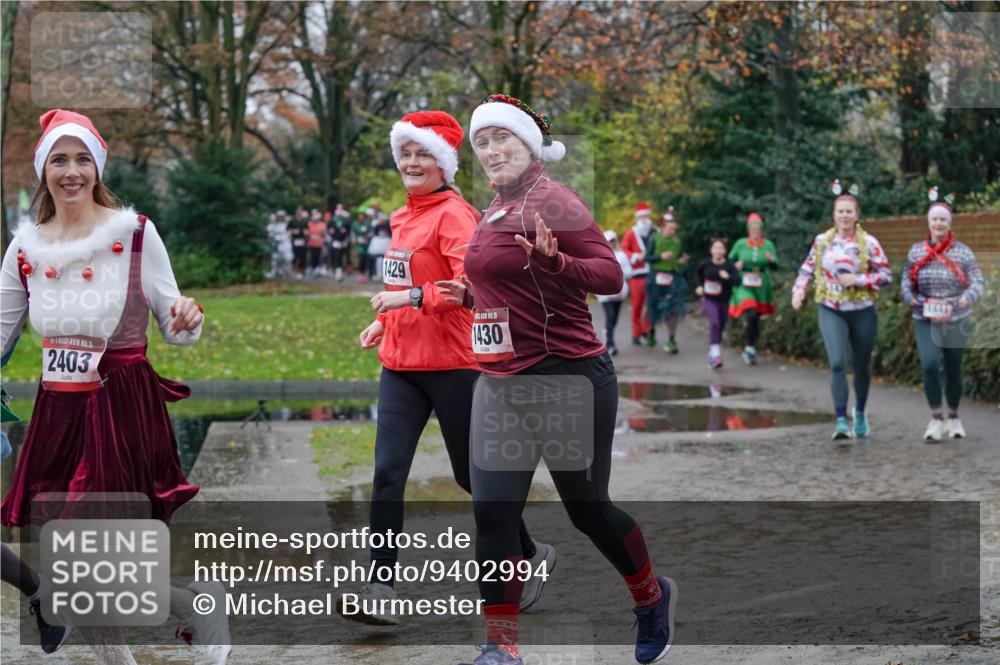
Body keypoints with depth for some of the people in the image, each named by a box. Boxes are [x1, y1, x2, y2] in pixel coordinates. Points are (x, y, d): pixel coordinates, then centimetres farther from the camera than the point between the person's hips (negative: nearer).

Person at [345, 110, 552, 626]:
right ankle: (379, 592, -8)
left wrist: (413, 298, -32)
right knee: (388, 473, -6)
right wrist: (385, 321, 16)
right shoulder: (404, 217, 13)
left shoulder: (454, 215, -11)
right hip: (400, 364, 7)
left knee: (470, 473, 7)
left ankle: (532, 557, 30)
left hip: (451, 365, -7)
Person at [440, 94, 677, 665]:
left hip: (567, 378, -7)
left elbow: (610, 274, -18)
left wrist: (554, 261, -34)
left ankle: (654, 598, 34)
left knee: (588, 507, 7)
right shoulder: (497, 209, 12)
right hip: (502, 382, 8)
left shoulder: (551, 200, -12)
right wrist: (472, 295, 18)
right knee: (493, 512, -1)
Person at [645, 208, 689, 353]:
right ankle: (651, 333, 35)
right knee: (654, 309, 9)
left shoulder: (677, 241, 6)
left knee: (673, 310, -10)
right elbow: (647, 257, -4)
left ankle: (671, 340, -6)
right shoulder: (654, 240, -3)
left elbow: (680, 258, 15)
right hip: (656, 279, -2)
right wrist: (661, 257, -17)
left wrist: (682, 262, -7)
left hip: (673, 279, 2)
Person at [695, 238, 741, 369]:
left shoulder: (730, 265, -10)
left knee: (720, 327, 12)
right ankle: (715, 354, -31)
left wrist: (728, 277, -39)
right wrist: (700, 286, 6)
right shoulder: (705, 264, -6)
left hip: (724, 301, 2)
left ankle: (712, 355, 34)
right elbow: (699, 274, 17)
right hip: (709, 300, -2)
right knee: (714, 323, -24)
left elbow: (738, 280, -23)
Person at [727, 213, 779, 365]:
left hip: (761, 287, 3)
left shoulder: (768, 245, -2)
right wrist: (736, 265, -11)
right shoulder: (740, 244, -3)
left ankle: (749, 349, 29)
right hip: (744, 286, -3)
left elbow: (775, 267, -6)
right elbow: (730, 260, 10)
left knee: (756, 319, 11)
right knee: (751, 314, -22)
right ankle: (750, 348, -10)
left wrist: (771, 260, -28)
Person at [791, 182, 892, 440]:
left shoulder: (869, 243, -5)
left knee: (862, 365, 13)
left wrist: (858, 280, -16)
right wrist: (799, 289, -5)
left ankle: (860, 413, 36)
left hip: (862, 312, 0)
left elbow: (886, 274, -4)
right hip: (831, 311, 0)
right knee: (837, 363, -17)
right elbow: (807, 269, 12)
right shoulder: (822, 241, 1)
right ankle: (841, 420, -16)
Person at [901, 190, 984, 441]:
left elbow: (977, 282, -6)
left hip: (956, 321, 0)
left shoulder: (962, 252, -4)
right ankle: (936, 418, -6)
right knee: (930, 364, -19)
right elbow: (907, 279, 9)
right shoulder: (916, 251, 2)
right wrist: (909, 296, -13)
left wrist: (968, 297, -27)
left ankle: (953, 417, 30)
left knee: (953, 370, 8)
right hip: (926, 320, 0)